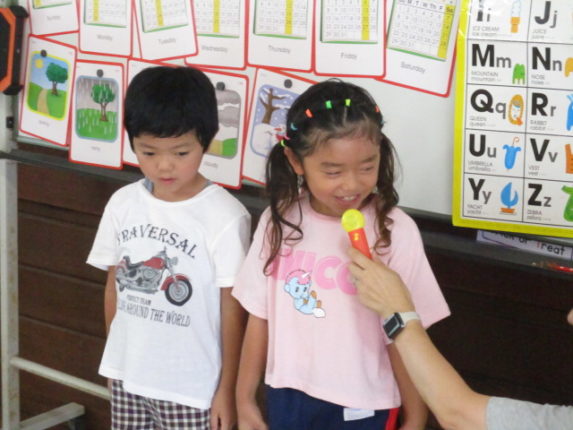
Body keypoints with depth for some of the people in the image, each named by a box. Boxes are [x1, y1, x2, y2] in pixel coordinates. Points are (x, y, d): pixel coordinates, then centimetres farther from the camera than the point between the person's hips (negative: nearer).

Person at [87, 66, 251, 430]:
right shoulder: (123, 204, -2)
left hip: (192, 387, -5)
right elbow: (115, 284, 9)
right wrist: (114, 357, 15)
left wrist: (227, 389, -7)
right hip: (128, 376, 5)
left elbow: (233, 308, -12)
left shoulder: (224, 217, -18)